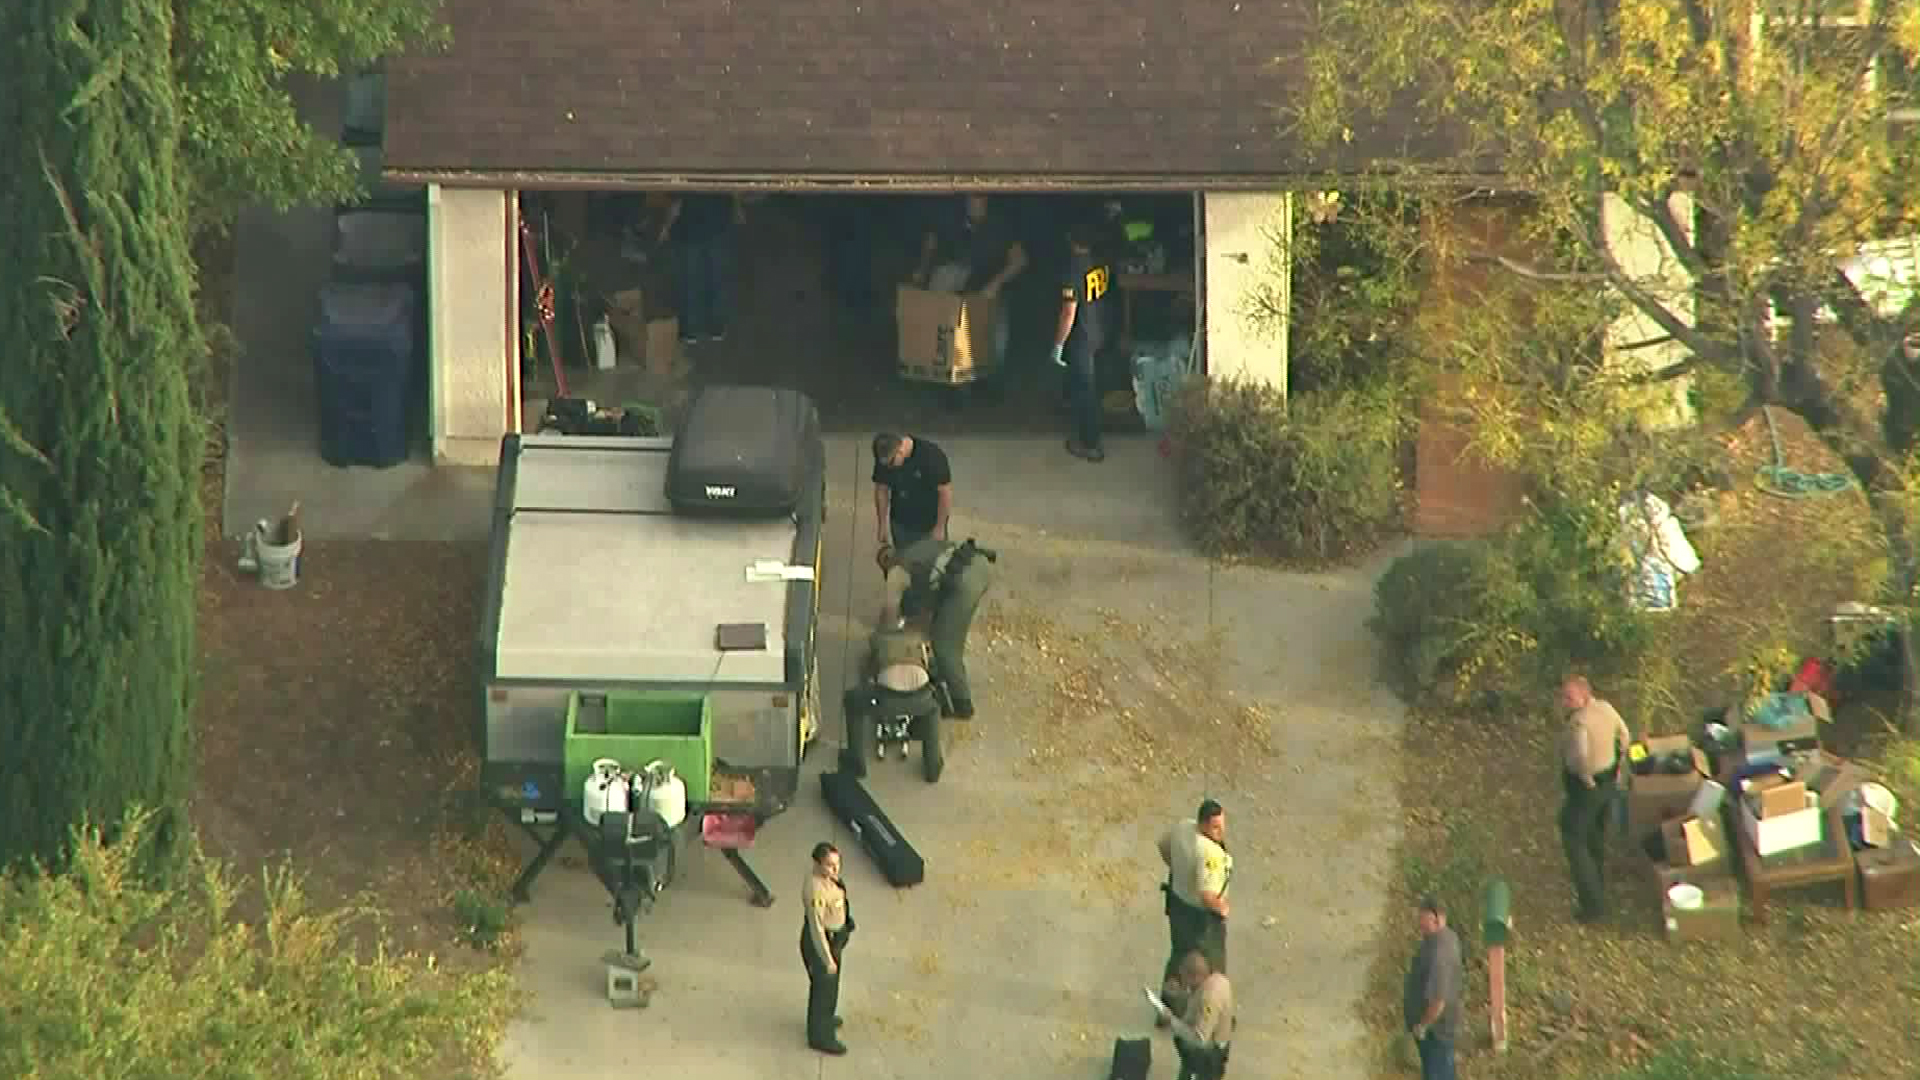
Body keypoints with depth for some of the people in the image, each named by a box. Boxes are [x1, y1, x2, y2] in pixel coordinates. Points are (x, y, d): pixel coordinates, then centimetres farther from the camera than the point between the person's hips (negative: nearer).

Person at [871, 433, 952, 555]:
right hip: (901, 523, 4)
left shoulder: (931, 455, -27)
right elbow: (881, 489, 0)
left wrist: (939, 528, -16)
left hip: (930, 522, -4)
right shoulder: (884, 458, -14)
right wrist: (882, 525, 2)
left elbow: (945, 491, -20)